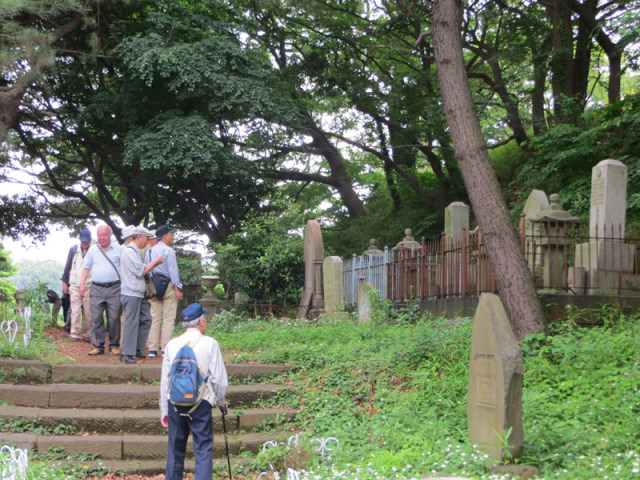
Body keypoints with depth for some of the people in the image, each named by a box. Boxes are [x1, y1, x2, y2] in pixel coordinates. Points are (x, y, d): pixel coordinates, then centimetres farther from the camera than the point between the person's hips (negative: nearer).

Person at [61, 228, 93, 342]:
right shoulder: (73, 250, 9)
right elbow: (68, 266, 14)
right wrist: (64, 282, 11)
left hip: (89, 286, -1)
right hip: (74, 285, 1)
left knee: (88, 312, 1)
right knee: (75, 311, -4)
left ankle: (86, 335, 9)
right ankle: (75, 334, 2)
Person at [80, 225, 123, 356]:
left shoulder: (118, 249, 8)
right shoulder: (92, 249, 14)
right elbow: (86, 267, 16)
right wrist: (82, 284, 7)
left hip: (114, 288, -2)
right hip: (97, 289, 2)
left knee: (114, 318, -2)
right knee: (96, 318, -2)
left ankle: (114, 345, 8)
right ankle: (98, 346, 4)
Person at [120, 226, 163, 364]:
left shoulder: (136, 251, 19)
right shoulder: (129, 252, -14)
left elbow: (143, 270, 22)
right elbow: (141, 271, -16)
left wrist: (156, 263, 12)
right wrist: (156, 261, -5)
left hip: (139, 293, 10)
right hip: (131, 294, -10)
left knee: (146, 320, 10)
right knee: (131, 323, -8)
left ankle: (137, 349, 18)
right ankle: (126, 354, -4)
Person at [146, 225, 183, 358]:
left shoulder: (150, 251, 12)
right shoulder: (169, 251, -9)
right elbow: (173, 271, -13)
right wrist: (178, 289, -10)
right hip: (168, 286, -6)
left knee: (154, 319, 8)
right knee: (168, 319, -2)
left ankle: (152, 349, 7)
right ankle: (165, 349, -3)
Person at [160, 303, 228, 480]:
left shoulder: (172, 344, 3)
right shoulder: (210, 344, -7)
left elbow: (165, 380, 8)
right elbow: (219, 379, -6)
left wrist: (164, 410, 16)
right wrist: (221, 401, 12)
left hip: (175, 403, 3)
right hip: (201, 403, -3)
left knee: (175, 450, 14)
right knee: (203, 450, 2)